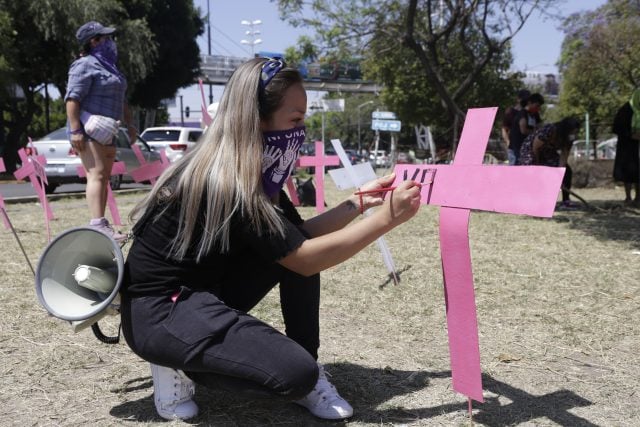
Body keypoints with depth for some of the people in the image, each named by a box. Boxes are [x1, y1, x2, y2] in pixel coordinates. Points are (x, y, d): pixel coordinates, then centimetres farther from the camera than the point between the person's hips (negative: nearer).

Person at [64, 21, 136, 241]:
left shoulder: (108, 65, 21)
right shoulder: (85, 65, -8)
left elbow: (119, 99, 28)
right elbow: (72, 98, -17)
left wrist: (129, 124, 23)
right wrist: (75, 130, -25)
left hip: (107, 130, 9)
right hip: (89, 130, -9)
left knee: (104, 177, 8)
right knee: (96, 174, -17)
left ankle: (102, 225, 12)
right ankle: (97, 225, -23)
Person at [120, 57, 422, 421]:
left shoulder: (254, 170, 1)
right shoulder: (224, 182, -26)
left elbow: (299, 236, 6)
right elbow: (305, 259, -23)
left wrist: (361, 202, 2)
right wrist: (386, 219, -21)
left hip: (204, 294, 10)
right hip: (158, 311, -9)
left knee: (295, 245, -3)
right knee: (297, 372, -23)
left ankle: (308, 375, 4)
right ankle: (179, 367, -1)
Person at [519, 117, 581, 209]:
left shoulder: (568, 139, -14)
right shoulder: (548, 130, -36)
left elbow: (563, 157, -15)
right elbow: (535, 148, -26)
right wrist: (538, 165, -12)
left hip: (548, 152, 7)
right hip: (531, 150, -7)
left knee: (567, 170, -2)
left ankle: (565, 201, 5)